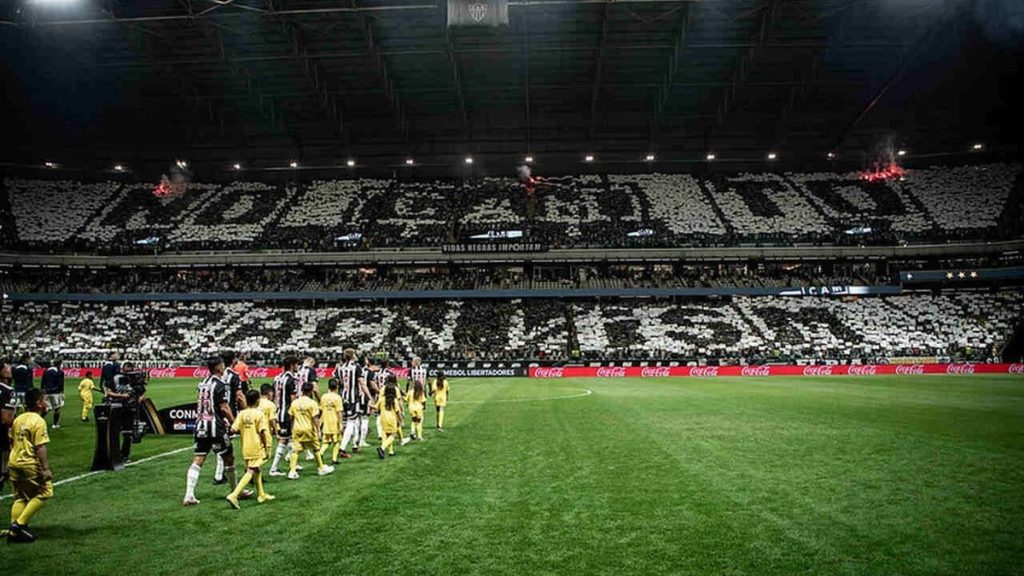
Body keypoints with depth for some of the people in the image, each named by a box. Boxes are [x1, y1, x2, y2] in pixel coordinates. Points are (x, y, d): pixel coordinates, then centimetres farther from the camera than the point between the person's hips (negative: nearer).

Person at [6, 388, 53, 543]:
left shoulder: (18, 419, 10)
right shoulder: (39, 421, -14)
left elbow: (11, 442, 18)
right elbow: (40, 447, -19)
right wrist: (46, 469, -18)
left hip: (14, 463, 8)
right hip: (31, 465, -8)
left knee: (20, 497, 16)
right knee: (45, 492, 4)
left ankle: (14, 532, 15)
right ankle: (20, 524, 0)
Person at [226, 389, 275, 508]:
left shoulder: (242, 414, 1)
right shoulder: (259, 414, -12)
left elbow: (233, 429, -7)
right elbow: (264, 432, -16)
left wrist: (243, 430, 14)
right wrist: (267, 447, -10)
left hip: (246, 448, 7)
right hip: (257, 448, -6)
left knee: (257, 471, 20)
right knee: (250, 472, -7)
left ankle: (261, 495, 32)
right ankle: (234, 495, -19)